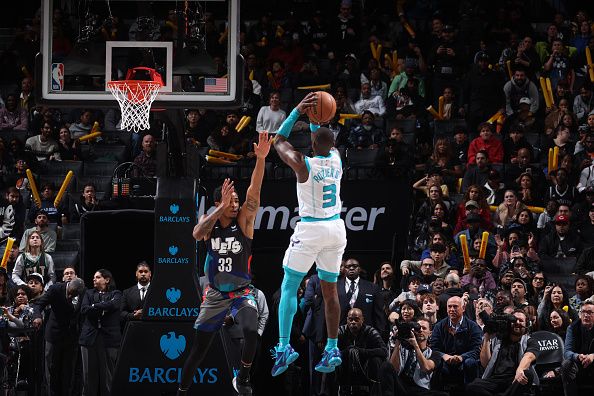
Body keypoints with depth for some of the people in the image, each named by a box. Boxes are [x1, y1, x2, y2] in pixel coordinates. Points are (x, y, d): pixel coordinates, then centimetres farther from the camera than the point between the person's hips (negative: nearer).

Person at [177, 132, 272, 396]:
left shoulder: (244, 221, -8)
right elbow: (197, 234, -28)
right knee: (198, 349, 5)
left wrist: (260, 159, -36)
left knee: (252, 334, -28)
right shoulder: (209, 222, -4)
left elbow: (254, 192, -22)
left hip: (241, 292, -1)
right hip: (214, 295, 1)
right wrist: (221, 208, -36)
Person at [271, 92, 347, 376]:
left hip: (310, 230, -5)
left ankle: (284, 347, -10)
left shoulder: (303, 165, -15)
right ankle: (332, 350, 13)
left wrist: (297, 112, 0)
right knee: (330, 290, 13)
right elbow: (325, 142, 23)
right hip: (336, 228, 5)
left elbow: (279, 142, 2)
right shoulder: (336, 159, -1)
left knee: (289, 288, 1)